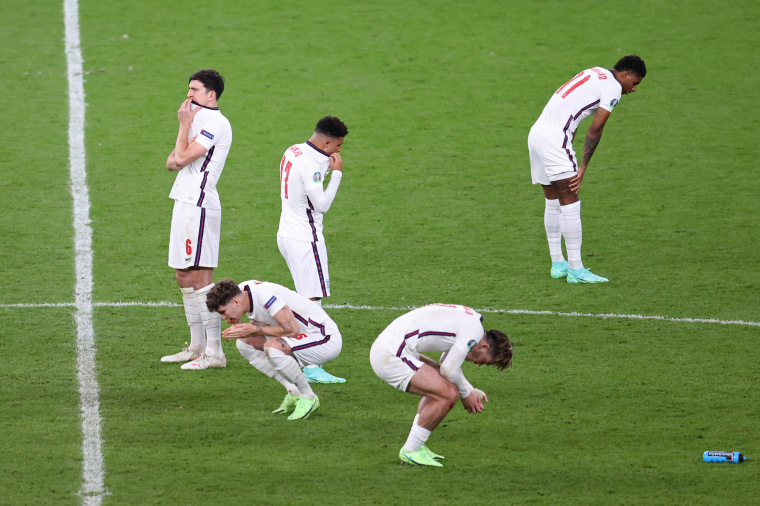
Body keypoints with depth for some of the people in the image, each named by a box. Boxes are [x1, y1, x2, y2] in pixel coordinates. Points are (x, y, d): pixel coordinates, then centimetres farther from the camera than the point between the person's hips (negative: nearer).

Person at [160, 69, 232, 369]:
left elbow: (182, 157, -18)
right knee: (184, 277, 13)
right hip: (186, 204, 11)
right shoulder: (200, 120, 21)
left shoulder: (215, 123, -12)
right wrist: (176, 159, -3)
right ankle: (197, 347, 20)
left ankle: (214, 352, -13)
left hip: (198, 206, -11)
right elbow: (172, 162, 20)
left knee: (199, 278, -12)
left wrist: (184, 124, -6)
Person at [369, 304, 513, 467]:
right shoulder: (474, 330, -10)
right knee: (448, 395, -13)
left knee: (439, 386, 23)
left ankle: (417, 446, 21)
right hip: (392, 357, -11)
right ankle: (411, 450, -1)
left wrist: (471, 391, 27)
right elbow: (449, 369, -10)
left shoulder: (468, 319, 20)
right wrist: (466, 395, 6)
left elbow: (448, 364, 31)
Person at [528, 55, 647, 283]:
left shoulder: (595, 74, 21)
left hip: (536, 133, 10)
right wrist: (583, 167, -8)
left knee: (553, 201, 16)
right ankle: (575, 270, -8)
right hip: (554, 138, -10)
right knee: (569, 202, -7)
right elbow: (595, 129, -10)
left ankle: (558, 264, 23)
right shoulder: (613, 87, -5)